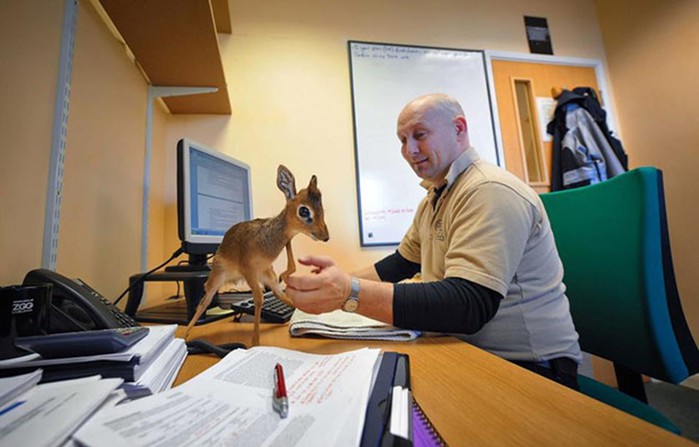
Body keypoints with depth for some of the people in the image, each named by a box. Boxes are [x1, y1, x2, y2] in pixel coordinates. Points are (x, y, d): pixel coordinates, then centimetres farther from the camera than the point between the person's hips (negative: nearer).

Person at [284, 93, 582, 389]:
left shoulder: (490, 192, -22)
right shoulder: (434, 197, 9)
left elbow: (468, 306, -31)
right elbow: (403, 262, 13)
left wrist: (351, 294, -38)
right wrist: (343, 282, 0)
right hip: (463, 348, 7)